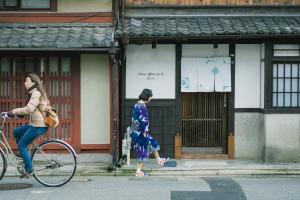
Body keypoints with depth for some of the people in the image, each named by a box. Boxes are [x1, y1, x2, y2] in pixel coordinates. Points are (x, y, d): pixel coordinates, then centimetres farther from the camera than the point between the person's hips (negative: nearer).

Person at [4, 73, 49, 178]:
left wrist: (13, 112, -20)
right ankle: (24, 154, 26)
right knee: (16, 132, 21)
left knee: (21, 145, -4)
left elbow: (29, 109, -27)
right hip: (35, 123, 10)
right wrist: (17, 113, 8)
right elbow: (30, 110, 19)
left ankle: (29, 169, 0)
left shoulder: (36, 93, -16)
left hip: (39, 126, -10)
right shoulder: (33, 93, 17)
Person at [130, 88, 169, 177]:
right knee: (142, 152, 2)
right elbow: (143, 120, -24)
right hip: (140, 133, -10)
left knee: (152, 143, 24)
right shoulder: (142, 106, -21)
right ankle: (138, 171, 10)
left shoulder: (137, 105, 9)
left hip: (136, 132, 10)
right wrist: (144, 132, -18)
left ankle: (159, 160, 39)